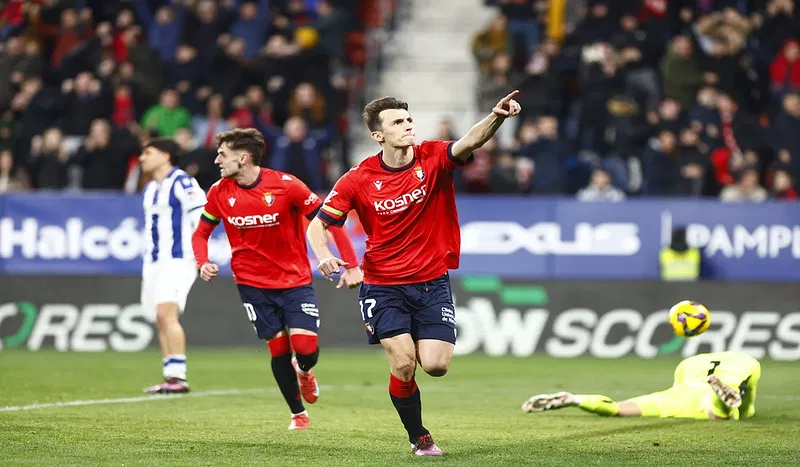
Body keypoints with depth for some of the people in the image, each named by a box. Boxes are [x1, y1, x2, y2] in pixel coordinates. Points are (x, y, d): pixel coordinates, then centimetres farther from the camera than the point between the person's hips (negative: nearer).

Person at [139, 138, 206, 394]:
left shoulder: (181, 183, -9)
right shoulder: (150, 189, 18)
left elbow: (202, 215, -14)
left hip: (178, 260, -9)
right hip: (155, 262, 9)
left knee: (167, 313, -20)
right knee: (161, 320, 6)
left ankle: (178, 376, -21)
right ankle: (170, 378, 9)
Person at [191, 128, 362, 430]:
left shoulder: (285, 185, -16)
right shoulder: (219, 193, -5)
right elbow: (201, 232, 9)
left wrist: (351, 264, -17)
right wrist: (203, 263, -12)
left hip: (295, 280, -2)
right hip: (252, 283, 2)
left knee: (306, 351, -13)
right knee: (279, 350, -1)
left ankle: (303, 372, 25)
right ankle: (298, 414, 19)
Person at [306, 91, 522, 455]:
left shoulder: (433, 159, -7)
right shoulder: (358, 180, -8)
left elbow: (471, 141, -27)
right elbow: (318, 224, -1)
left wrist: (495, 117, -47)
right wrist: (323, 256, -22)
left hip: (432, 282, 1)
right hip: (383, 285, -1)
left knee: (436, 365, -11)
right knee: (404, 364, -14)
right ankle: (419, 438, 10)